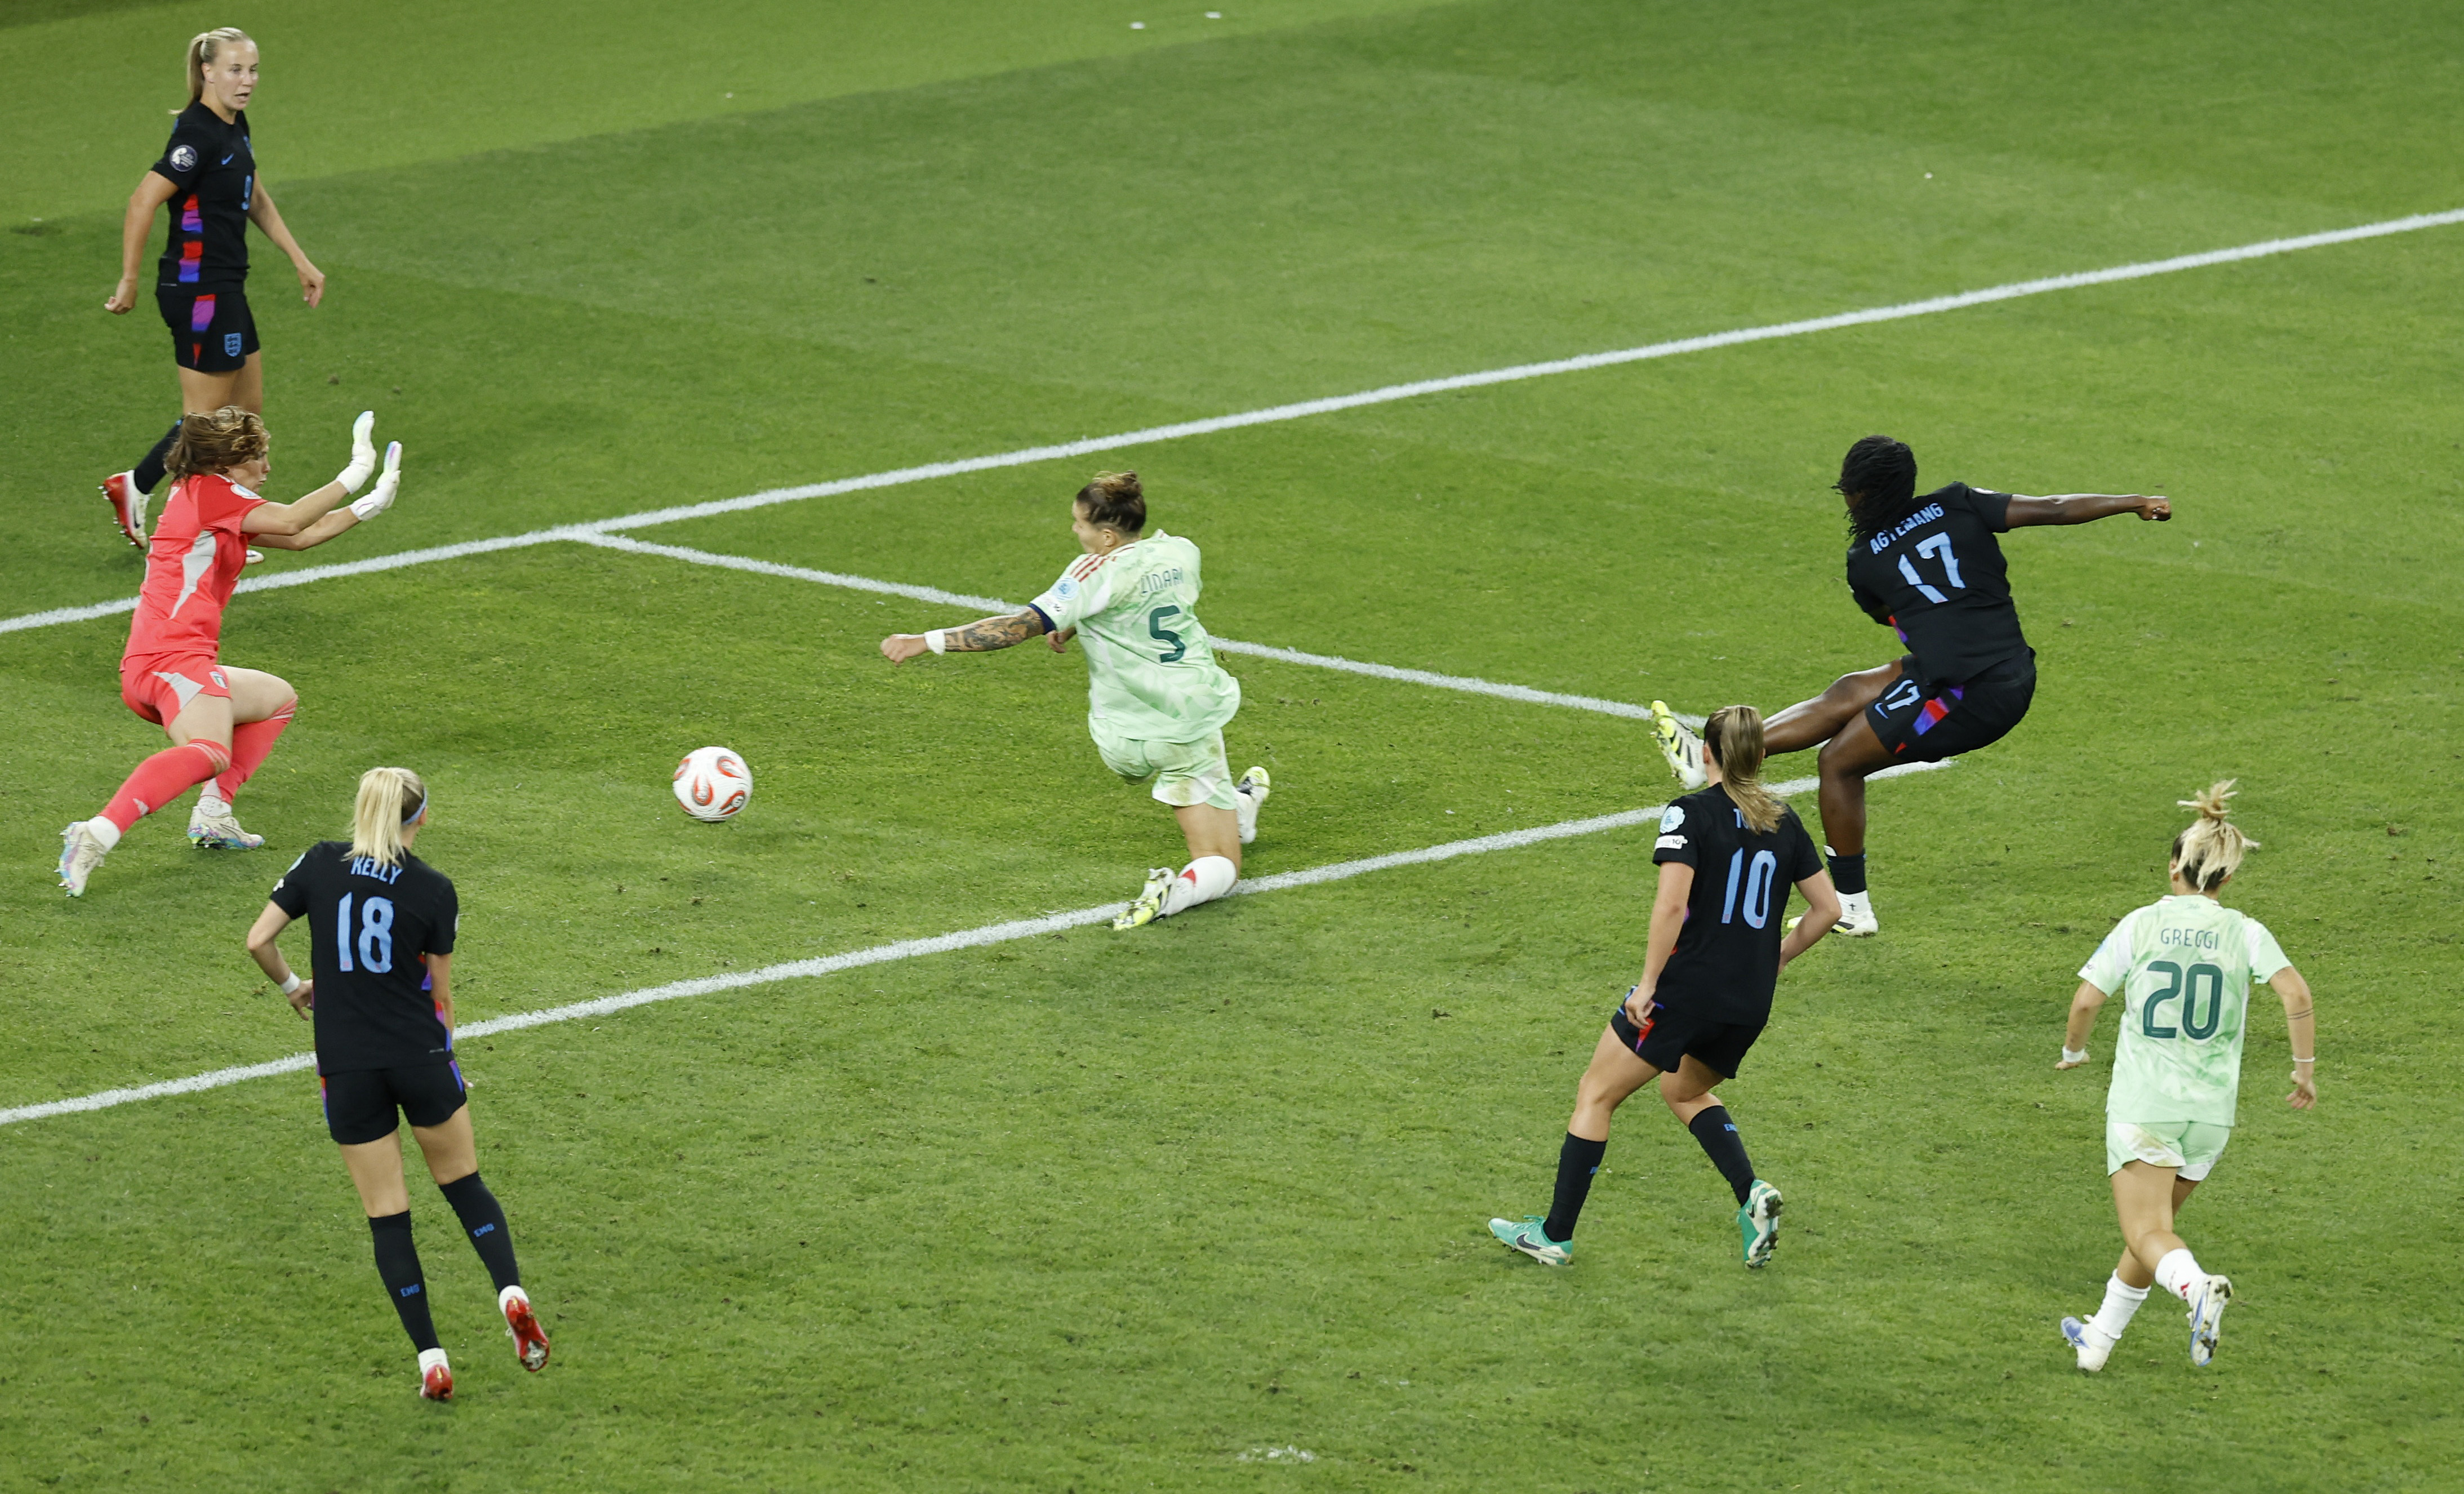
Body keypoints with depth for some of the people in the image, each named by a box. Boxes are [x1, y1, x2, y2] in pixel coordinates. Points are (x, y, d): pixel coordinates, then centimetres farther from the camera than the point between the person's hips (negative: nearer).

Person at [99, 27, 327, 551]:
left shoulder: (234, 126, 9)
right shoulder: (199, 135, -20)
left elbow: (256, 201, 22)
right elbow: (144, 201, -25)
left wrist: (300, 261, 20)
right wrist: (129, 282, -22)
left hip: (225, 290, 10)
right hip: (197, 288, -10)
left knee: (248, 410, 12)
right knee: (207, 418, -2)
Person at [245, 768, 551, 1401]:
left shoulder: (320, 864, -1)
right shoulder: (433, 890, -3)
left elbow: (258, 941, -1)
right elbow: (441, 993, 4)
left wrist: (293, 986, 18)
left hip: (346, 1066, 1)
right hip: (419, 1054, -1)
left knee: (388, 1216, 6)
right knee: (465, 1185, 18)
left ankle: (431, 1359, 2)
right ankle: (512, 1294, -4)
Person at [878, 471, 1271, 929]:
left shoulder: (1098, 573, -19)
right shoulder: (1181, 552, -2)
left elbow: (1023, 626, -25)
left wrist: (928, 641, -27)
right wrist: (1072, 628, 27)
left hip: (1125, 746, -3)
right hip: (1192, 730, 3)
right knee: (1219, 868, 8)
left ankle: (1235, 804, 38)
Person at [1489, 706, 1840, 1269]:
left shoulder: (1690, 813, -9)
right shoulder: (1784, 823, 8)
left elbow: (1672, 902, -20)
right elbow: (1827, 909, 12)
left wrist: (1648, 984, -16)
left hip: (1687, 987, -6)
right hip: (1751, 1004, 6)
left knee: (1596, 1095, 9)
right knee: (1684, 1092, 30)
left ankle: (1556, 1234, 11)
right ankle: (1751, 1194, 7)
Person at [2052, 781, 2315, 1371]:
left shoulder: (2142, 924, -2)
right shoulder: (2245, 934, 0)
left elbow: (2086, 1000, -4)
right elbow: (2297, 995, -14)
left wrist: (2073, 1051, 16)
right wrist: (2305, 1069, -1)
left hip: (2142, 1102, -3)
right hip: (2211, 1108, 3)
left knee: (2148, 1234, -7)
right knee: (2153, 1224, 21)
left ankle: (2198, 1288, -38)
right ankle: (2099, 1338, 29)